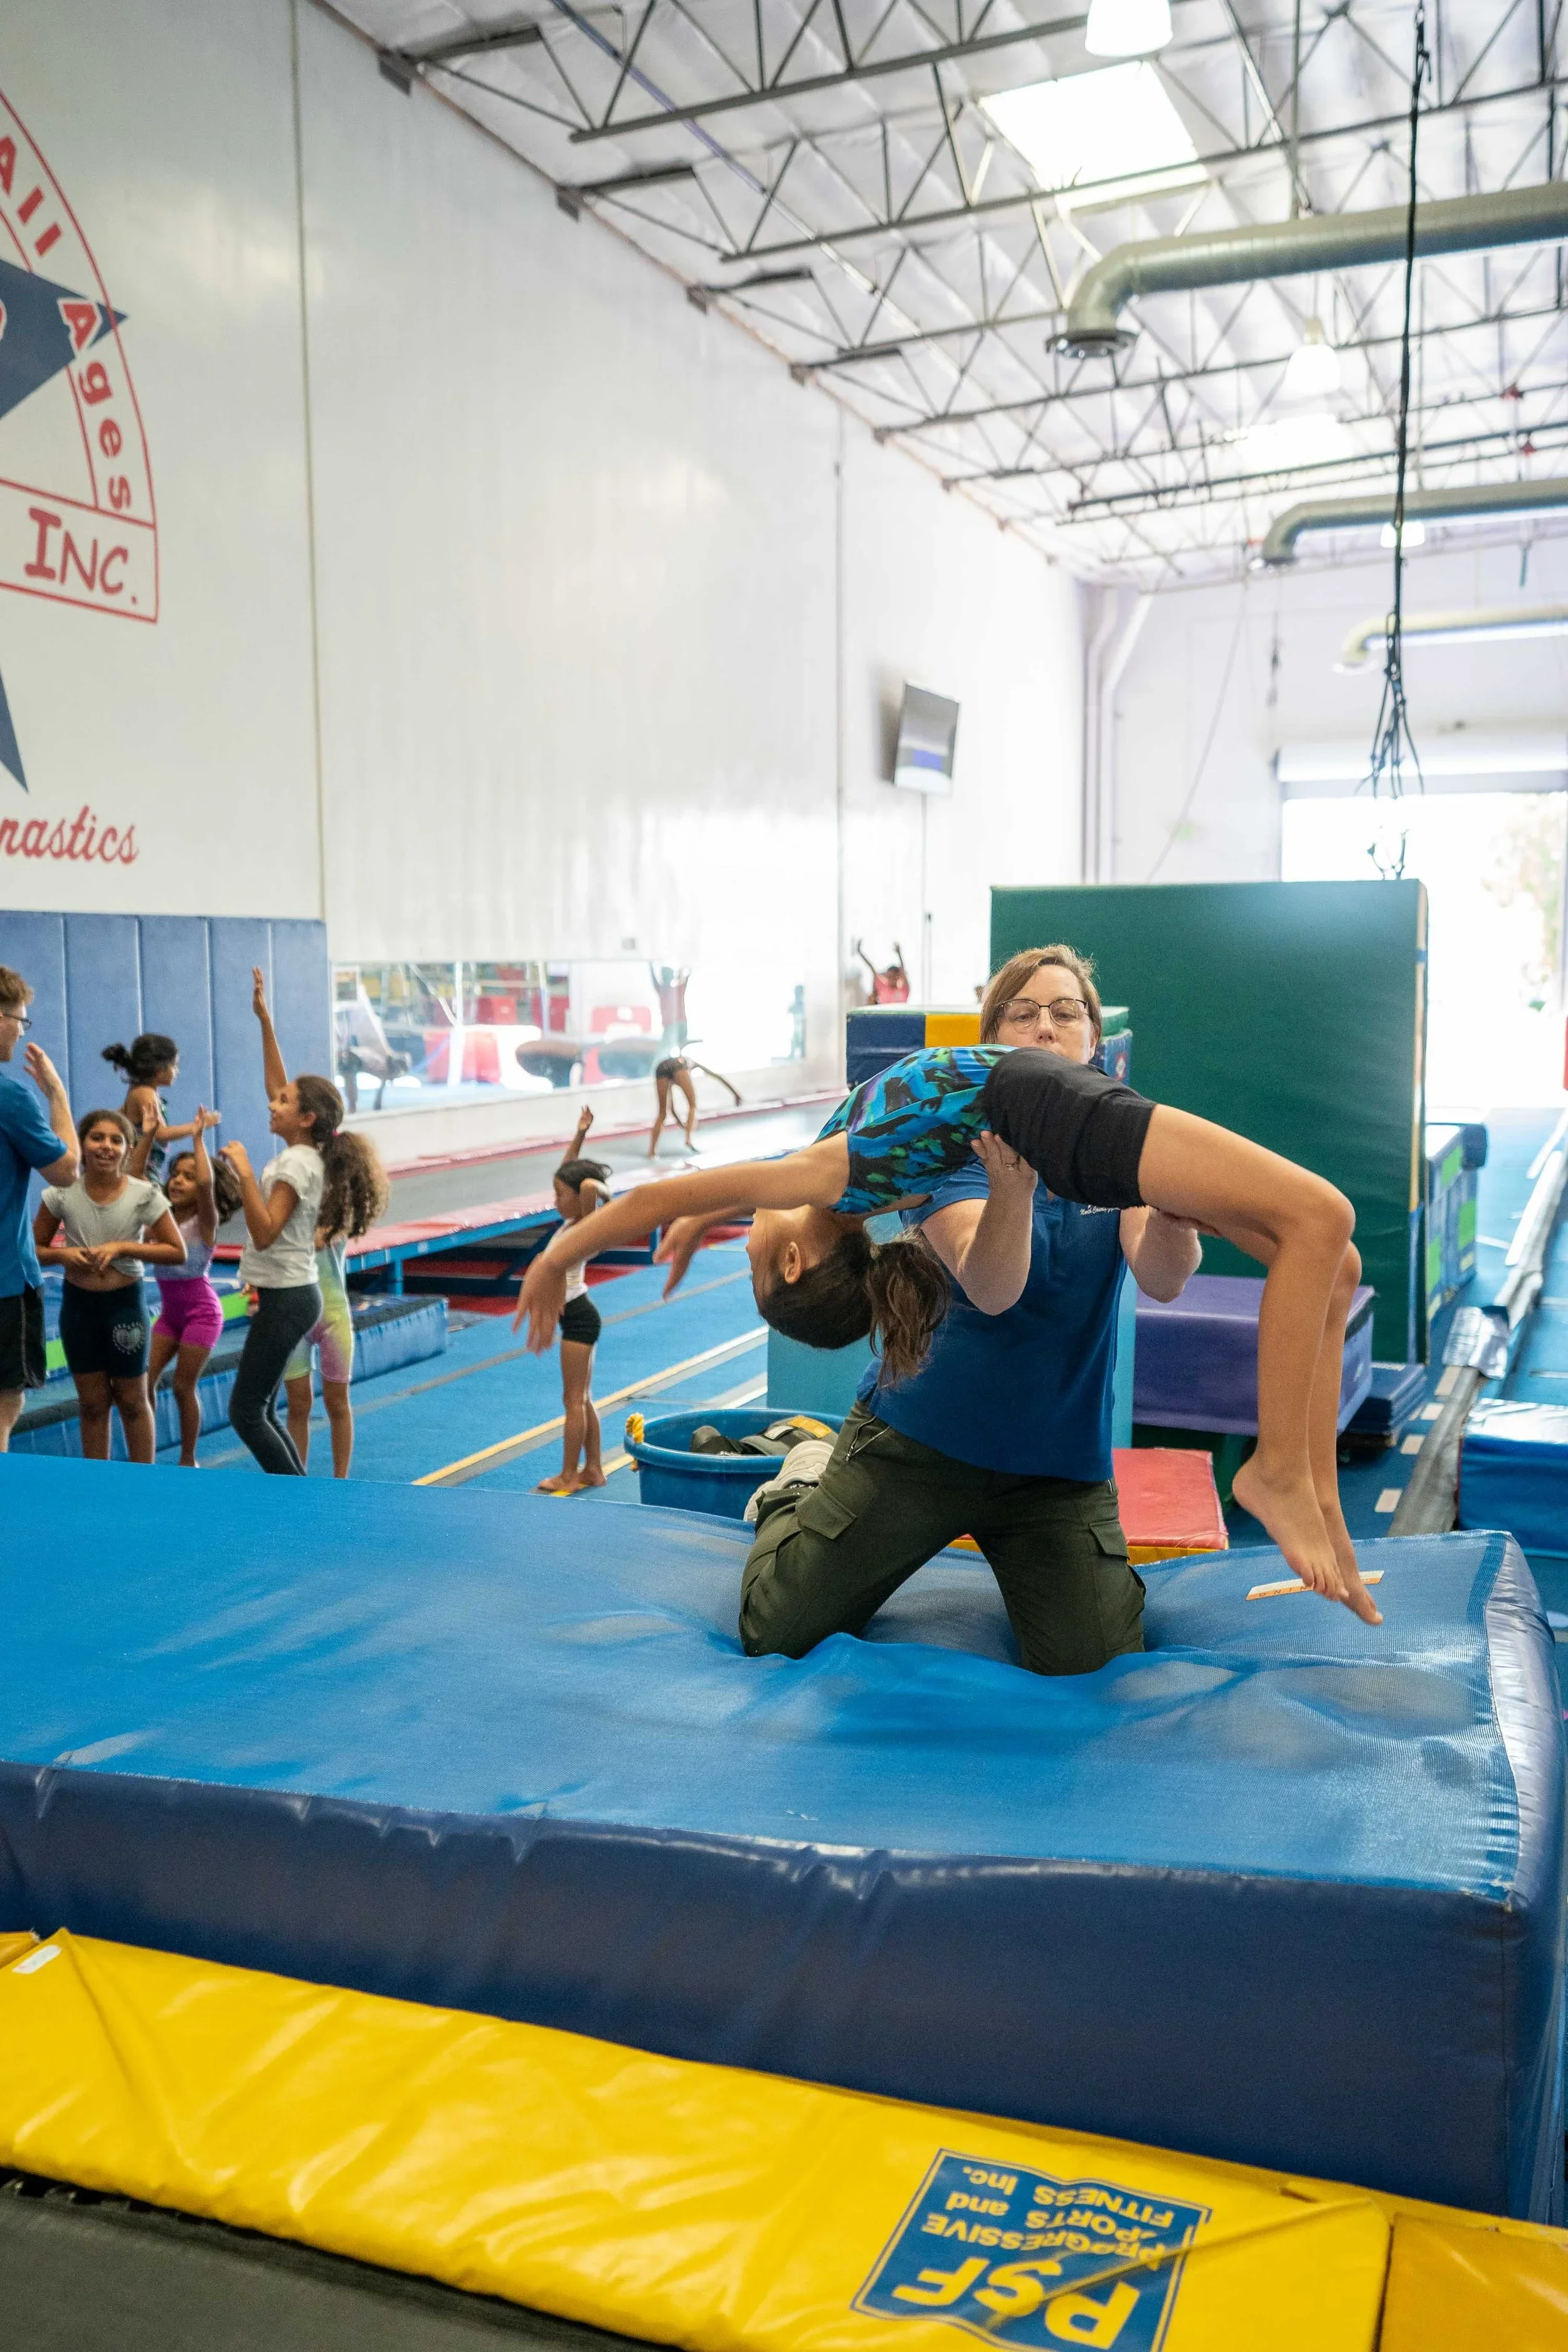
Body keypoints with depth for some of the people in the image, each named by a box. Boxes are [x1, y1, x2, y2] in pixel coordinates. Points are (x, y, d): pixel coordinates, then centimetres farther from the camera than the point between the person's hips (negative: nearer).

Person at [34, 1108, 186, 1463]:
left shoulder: (144, 1196, -14)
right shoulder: (62, 1193, -8)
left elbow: (178, 1252, -11)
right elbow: (35, 1249, 1)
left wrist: (122, 1248, -20)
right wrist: (63, 1254, -20)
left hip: (125, 1303, -2)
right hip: (77, 1304, 2)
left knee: (132, 1401, 11)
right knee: (92, 1403, 13)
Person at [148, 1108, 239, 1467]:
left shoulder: (205, 1222, -13)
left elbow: (207, 1183, -33)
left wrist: (198, 1136, -27)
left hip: (201, 1312, -6)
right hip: (169, 1312, 6)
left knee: (184, 1387, 0)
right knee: (144, 1381, 0)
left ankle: (188, 1460, 15)